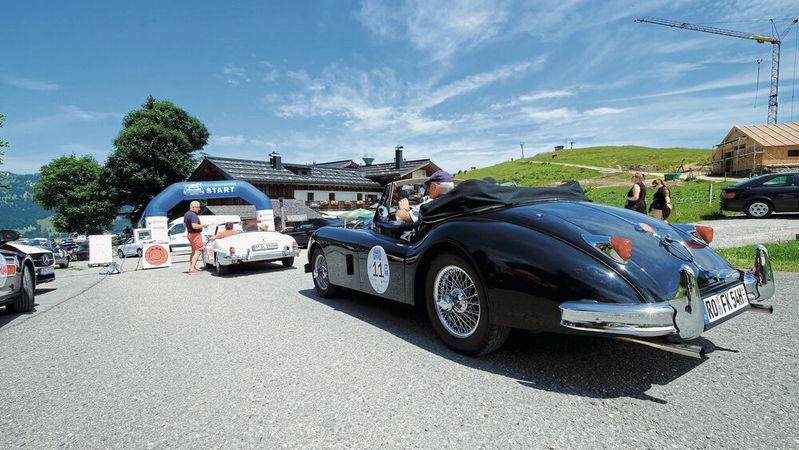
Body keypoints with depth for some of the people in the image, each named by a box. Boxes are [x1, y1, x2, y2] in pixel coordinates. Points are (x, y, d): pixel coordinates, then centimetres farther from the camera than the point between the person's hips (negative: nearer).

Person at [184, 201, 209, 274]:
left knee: (194, 251, 20)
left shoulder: (186, 214, 11)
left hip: (189, 234, 10)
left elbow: (184, 224, 23)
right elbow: (194, 226, -30)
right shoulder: (193, 215, -21)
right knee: (198, 252, -8)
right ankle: (192, 269, -12)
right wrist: (203, 225, -18)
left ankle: (191, 267, 26)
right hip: (195, 234, -10)